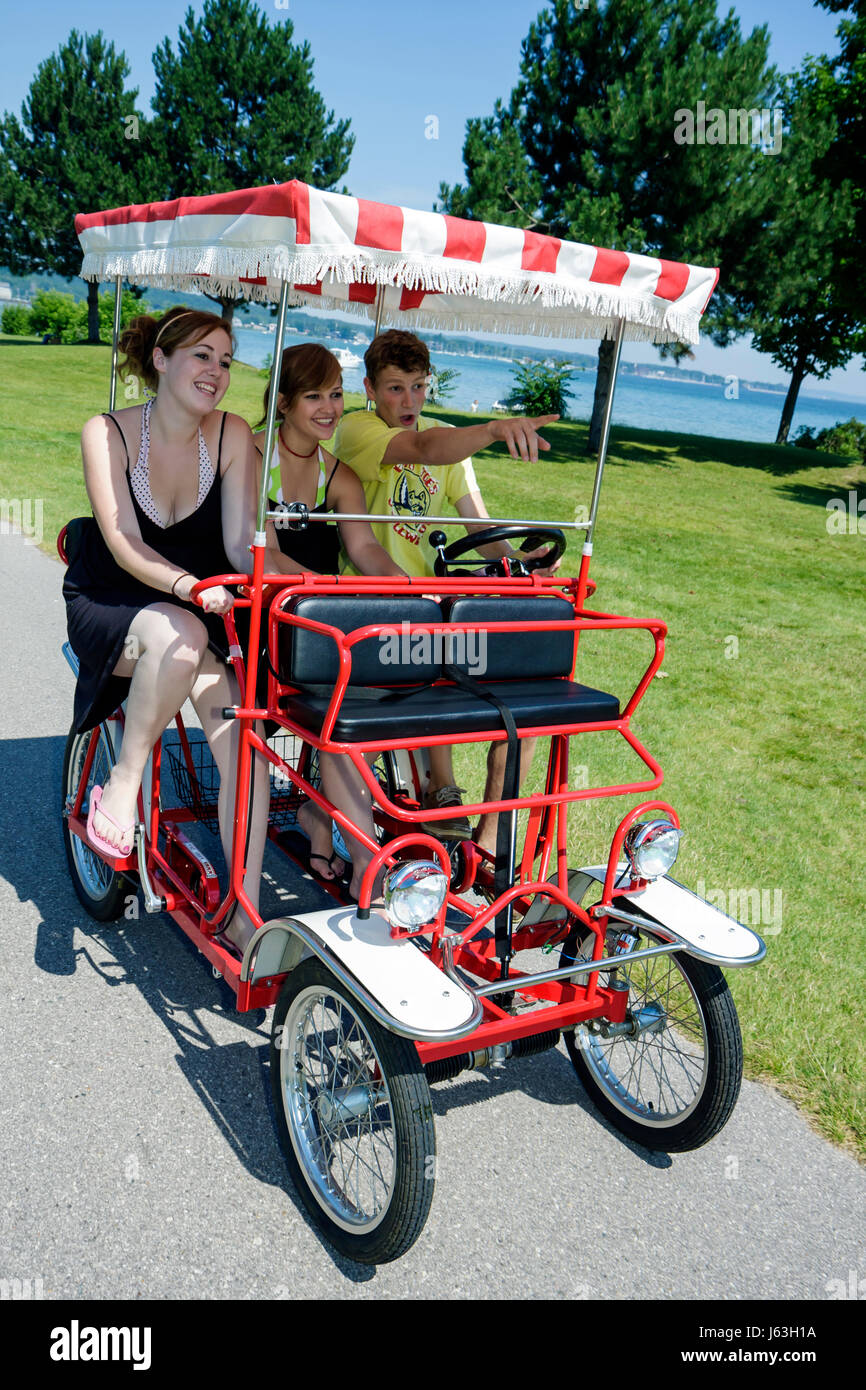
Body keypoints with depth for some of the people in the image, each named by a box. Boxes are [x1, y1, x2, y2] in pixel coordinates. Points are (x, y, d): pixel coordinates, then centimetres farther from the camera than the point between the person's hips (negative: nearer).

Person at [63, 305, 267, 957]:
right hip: (107, 608, -2)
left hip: (201, 613, 2)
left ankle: (245, 914, -19)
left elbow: (241, 543, -11)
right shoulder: (108, 432, -9)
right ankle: (124, 780, -17)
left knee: (240, 727, -24)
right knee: (181, 635, -39)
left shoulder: (231, 434, -4)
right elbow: (125, 545, -20)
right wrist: (188, 586, -38)